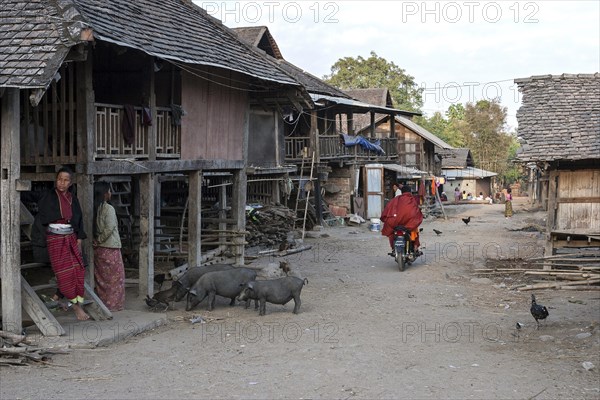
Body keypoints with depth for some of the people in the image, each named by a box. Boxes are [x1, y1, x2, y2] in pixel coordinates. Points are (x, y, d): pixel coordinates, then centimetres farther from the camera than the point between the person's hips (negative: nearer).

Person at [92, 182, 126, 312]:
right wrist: (99, 240, -11)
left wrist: (97, 240, 7)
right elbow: (109, 228, -22)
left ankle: (102, 303, 19)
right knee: (114, 277, 3)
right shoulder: (108, 209, -15)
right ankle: (113, 304, 6)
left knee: (101, 277, 14)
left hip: (98, 249, 7)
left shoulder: (94, 208, 5)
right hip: (110, 248, -7)